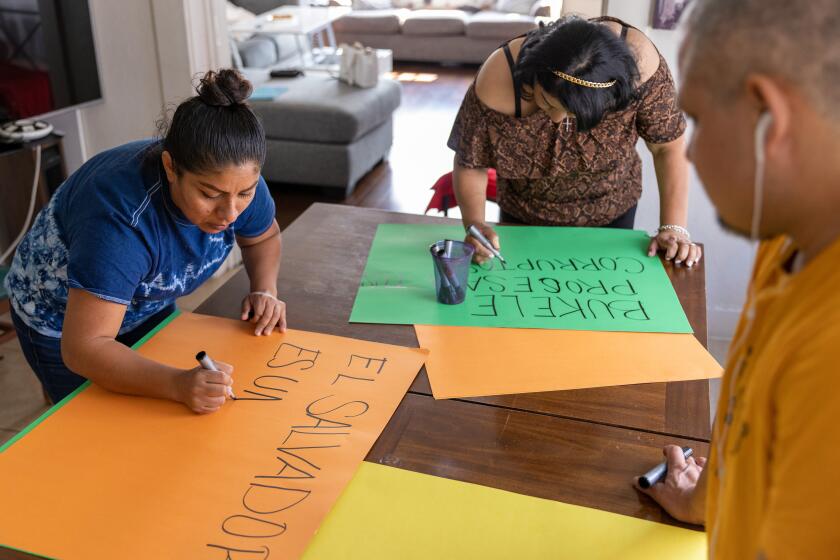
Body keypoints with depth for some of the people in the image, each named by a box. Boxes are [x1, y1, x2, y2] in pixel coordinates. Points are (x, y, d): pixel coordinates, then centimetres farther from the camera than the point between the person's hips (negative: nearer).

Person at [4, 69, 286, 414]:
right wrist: (178, 385, -54)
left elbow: (263, 237, -2)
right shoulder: (119, 216, -41)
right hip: (61, 321, -5)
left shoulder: (238, 181, -24)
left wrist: (265, 290, -21)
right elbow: (85, 347, -40)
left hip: (148, 306, 5)